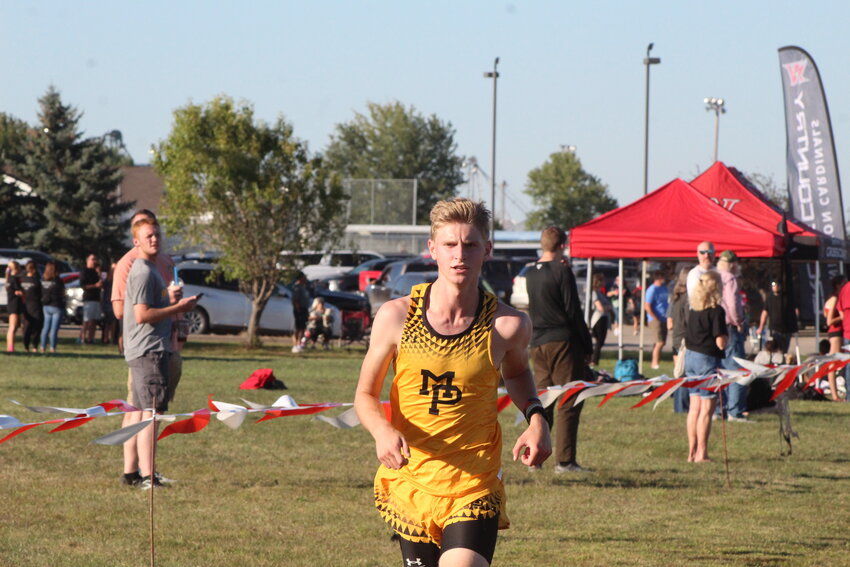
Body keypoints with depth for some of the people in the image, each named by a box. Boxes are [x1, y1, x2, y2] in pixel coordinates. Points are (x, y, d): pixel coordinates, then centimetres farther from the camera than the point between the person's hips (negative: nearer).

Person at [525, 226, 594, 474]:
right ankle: (564, 460, -8)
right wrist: (587, 346, -4)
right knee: (569, 404, -3)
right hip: (563, 342, -7)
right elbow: (574, 311, -11)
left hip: (538, 344, 7)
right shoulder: (562, 272, -10)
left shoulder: (531, 274, 10)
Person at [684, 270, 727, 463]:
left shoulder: (693, 309, 8)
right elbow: (720, 343, -16)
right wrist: (725, 338, 2)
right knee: (707, 409, -3)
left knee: (694, 407, 11)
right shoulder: (716, 311, -14)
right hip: (708, 360, -7)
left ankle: (692, 452, 14)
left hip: (690, 356, 7)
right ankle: (701, 453, -3)